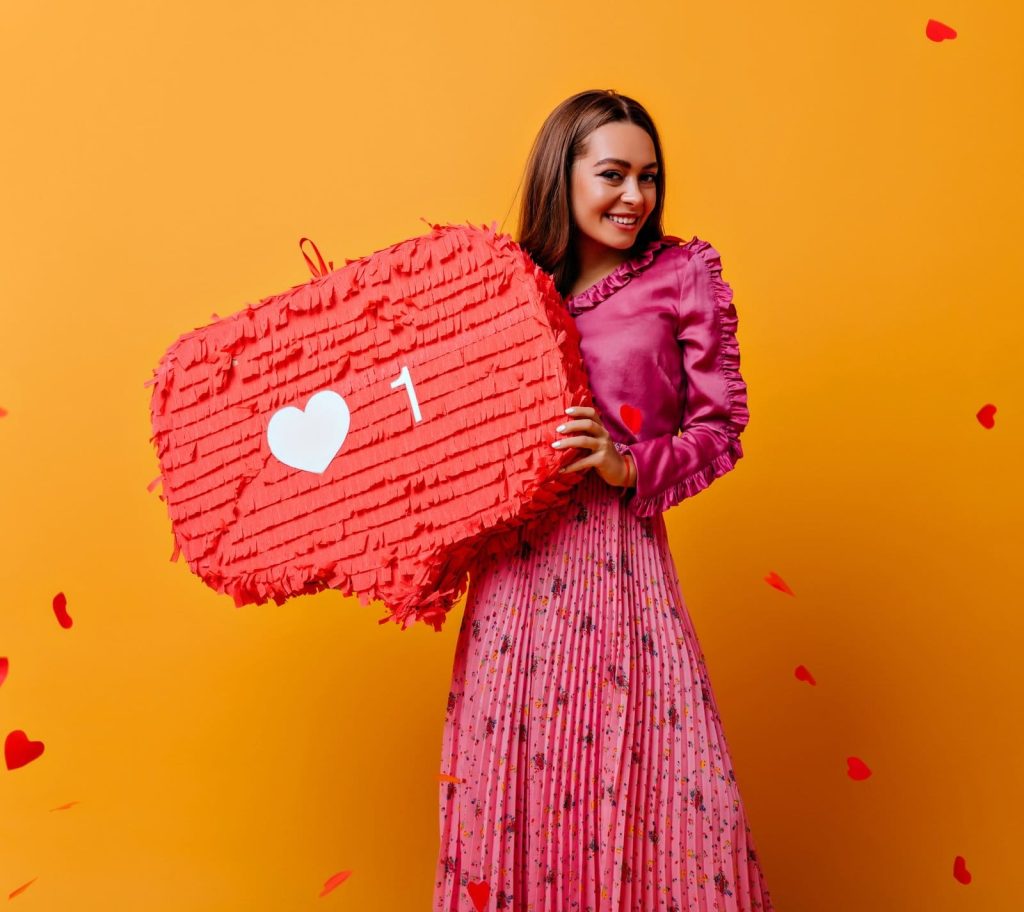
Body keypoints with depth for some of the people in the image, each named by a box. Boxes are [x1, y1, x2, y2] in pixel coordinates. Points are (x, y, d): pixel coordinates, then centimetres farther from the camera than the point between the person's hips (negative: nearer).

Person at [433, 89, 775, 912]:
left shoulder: (683, 275, 3)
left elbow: (722, 429, 1)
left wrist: (632, 467, -13)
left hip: (619, 560, -2)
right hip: (515, 566, 3)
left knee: (632, 770, -4)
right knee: (514, 772, 7)